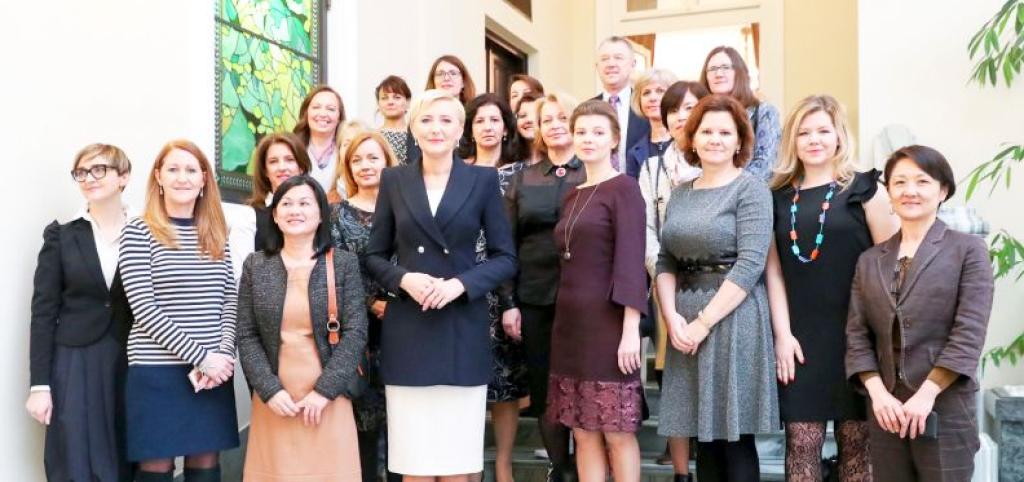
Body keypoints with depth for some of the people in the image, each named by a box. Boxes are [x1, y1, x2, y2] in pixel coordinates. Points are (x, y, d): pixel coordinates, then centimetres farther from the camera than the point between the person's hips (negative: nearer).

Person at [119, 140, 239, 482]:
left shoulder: (216, 234, 10)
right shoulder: (138, 231, -3)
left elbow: (230, 301, 8)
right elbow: (144, 309, -10)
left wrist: (222, 355, -8)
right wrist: (201, 356, -15)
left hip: (214, 370, 4)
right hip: (157, 370, -4)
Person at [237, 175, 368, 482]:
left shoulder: (344, 264, 1)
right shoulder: (255, 266, 6)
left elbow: (355, 332, -4)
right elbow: (246, 335, 4)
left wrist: (325, 390, -11)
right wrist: (269, 389, -7)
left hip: (329, 398, -1)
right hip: (273, 399, 1)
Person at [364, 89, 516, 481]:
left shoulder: (483, 179, 3)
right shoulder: (394, 180, 6)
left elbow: (505, 258, 2)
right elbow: (375, 256, 9)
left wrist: (461, 284, -14)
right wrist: (404, 279, -12)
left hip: (463, 330, -1)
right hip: (407, 330, 1)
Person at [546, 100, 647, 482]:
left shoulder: (623, 188, -7)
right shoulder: (572, 196, 15)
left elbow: (630, 262, -14)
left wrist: (630, 330, -20)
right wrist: (563, 318, 10)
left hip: (607, 322, -7)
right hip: (570, 321, 7)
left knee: (616, 432, 2)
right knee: (583, 432, 11)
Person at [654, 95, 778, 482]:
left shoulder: (751, 190, -5)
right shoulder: (680, 193, 12)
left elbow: (750, 264, -15)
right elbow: (665, 261, 9)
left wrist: (704, 321, -16)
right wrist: (672, 316, -7)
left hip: (732, 321, -5)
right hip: (685, 326, 5)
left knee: (734, 436, 2)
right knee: (703, 433, 12)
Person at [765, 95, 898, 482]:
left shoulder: (863, 188, 2)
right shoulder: (779, 197, 10)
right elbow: (774, 269, 7)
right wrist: (782, 334, -1)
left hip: (855, 332, -2)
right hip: (800, 336, 2)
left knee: (856, 443, 5)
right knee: (801, 445, 3)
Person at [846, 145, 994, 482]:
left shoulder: (968, 249, 1)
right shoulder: (869, 260, 12)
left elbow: (969, 332, -8)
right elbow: (856, 334, 7)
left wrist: (926, 394, -14)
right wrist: (877, 393, -7)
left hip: (945, 409, -3)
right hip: (885, 409, 4)